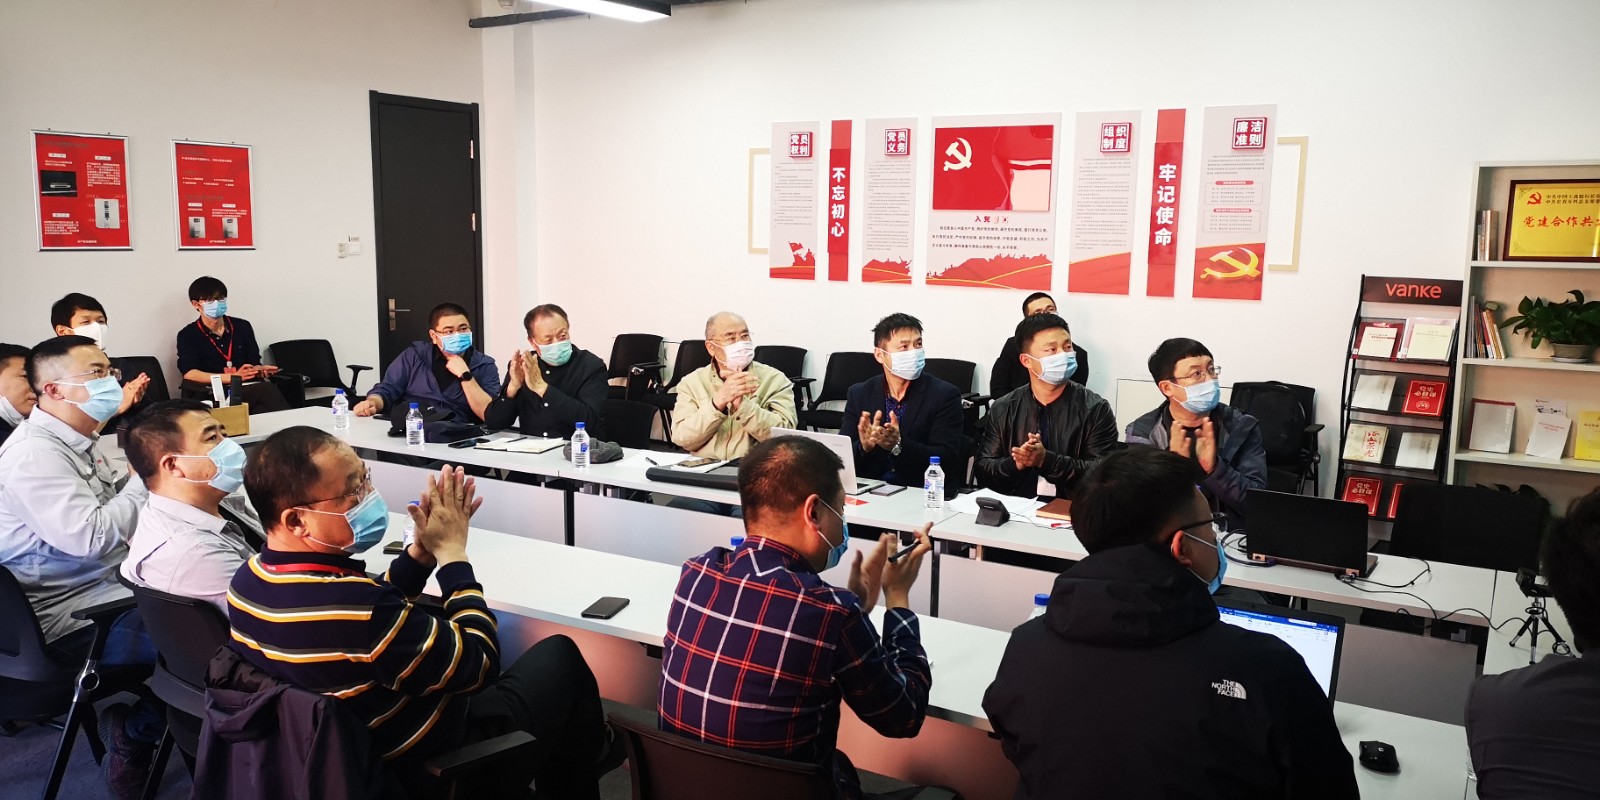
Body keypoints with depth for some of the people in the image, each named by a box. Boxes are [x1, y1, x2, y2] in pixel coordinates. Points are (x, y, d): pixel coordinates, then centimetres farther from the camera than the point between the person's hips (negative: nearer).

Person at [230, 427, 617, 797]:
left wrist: (423, 549, -6)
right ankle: (588, 753, 39)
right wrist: (451, 550, -15)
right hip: (430, 766, -8)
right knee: (559, 655, 10)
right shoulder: (353, 604, -39)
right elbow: (478, 664, -23)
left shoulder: (248, 581, -11)